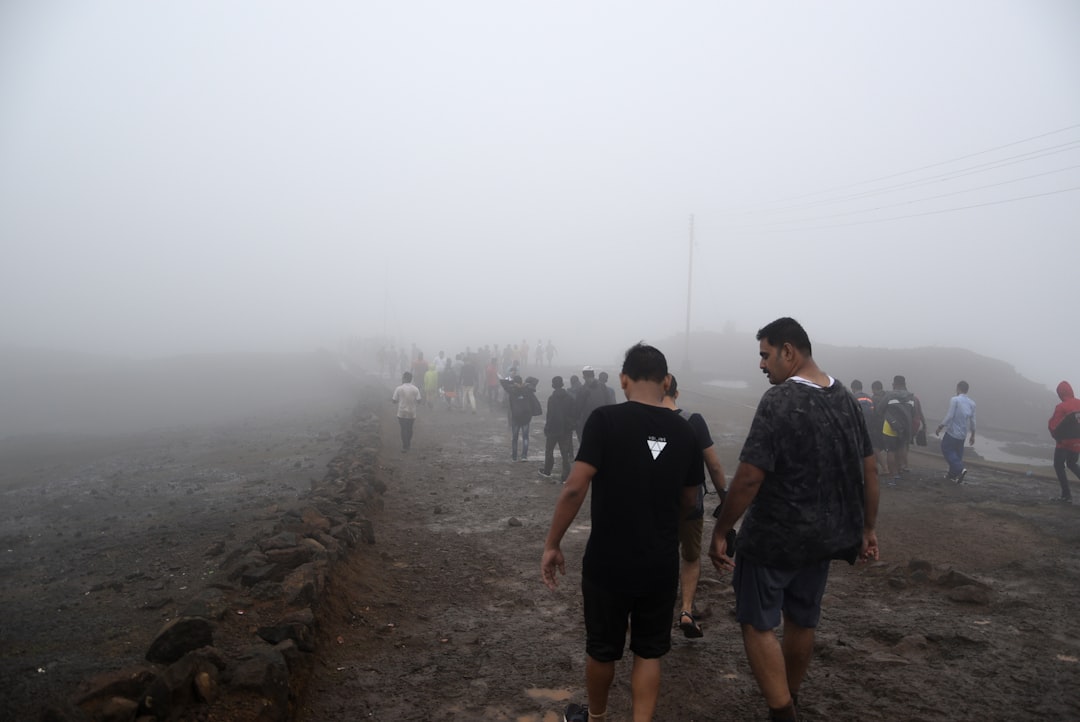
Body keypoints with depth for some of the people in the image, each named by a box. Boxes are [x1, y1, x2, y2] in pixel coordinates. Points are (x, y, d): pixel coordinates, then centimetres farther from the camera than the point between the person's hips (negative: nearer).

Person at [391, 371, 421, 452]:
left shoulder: (398, 389, -11)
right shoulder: (415, 389, -6)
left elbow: (394, 401, -6)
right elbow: (418, 401, -3)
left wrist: (391, 399, 16)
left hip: (402, 413, -2)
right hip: (412, 413, 2)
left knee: (403, 429, 9)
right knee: (409, 429, 19)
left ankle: (405, 446, 10)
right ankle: (408, 444, 33)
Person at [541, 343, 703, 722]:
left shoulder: (606, 418, -13)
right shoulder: (684, 430, 0)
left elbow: (575, 488, -19)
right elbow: (688, 499, 11)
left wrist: (552, 544, -8)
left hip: (608, 561, -2)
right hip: (662, 563, 3)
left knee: (602, 648, 18)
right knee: (649, 651, 19)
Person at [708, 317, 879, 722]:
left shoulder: (779, 400, -20)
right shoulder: (845, 398, 4)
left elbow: (749, 478, -23)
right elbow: (869, 470, 9)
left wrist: (720, 531, -14)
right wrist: (866, 529, 17)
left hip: (774, 537, -8)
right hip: (824, 535, 8)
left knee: (758, 624, 6)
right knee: (802, 621, 21)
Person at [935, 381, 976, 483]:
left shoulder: (954, 400, -13)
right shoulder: (972, 403, 6)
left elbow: (949, 416, -18)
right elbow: (972, 421, 9)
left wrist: (940, 427, -8)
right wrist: (973, 435, 18)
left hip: (952, 432, -7)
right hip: (963, 434, 7)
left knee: (947, 450, 2)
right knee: (958, 453, 14)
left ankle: (960, 469, -15)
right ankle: (953, 474, 22)